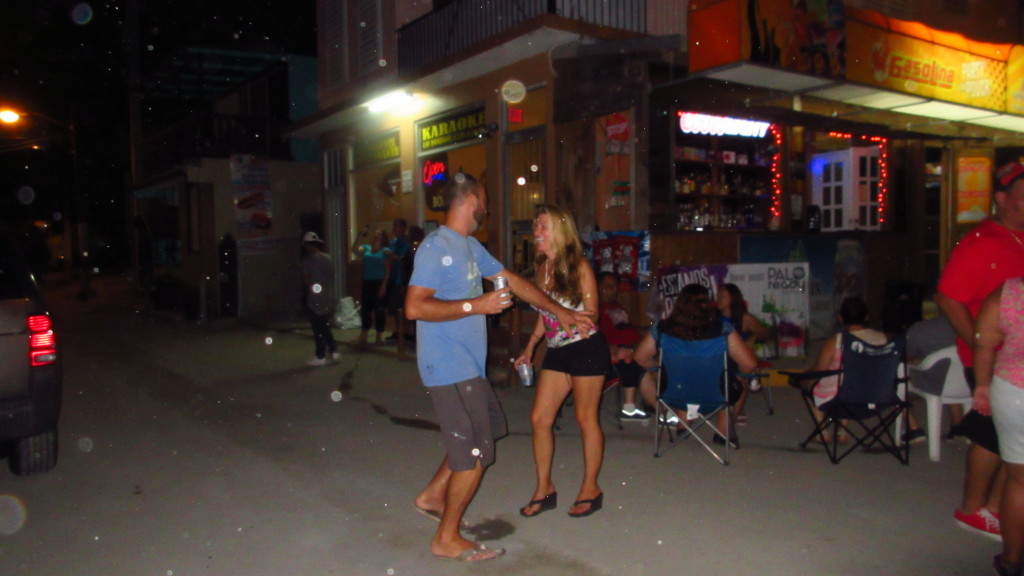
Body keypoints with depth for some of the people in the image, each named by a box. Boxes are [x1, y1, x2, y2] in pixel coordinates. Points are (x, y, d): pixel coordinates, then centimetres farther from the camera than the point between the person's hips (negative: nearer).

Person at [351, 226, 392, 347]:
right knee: (365, 308, 6)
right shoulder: (366, 248, 10)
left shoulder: (385, 251, -2)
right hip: (367, 282, 4)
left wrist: (384, 285, -14)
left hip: (380, 283, -4)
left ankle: (379, 334, 11)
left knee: (379, 309, 1)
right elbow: (355, 250, -9)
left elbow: (387, 270, -6)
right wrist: (362, 235, -8)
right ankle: (364, 333, 14)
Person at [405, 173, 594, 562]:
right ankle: (447, 538, 15)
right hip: (450, 368, -10)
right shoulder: (436, 246, -16)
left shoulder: (470, 246, 13)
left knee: (489, 428, 22)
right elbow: (414, 307, -23)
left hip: (468, 366, 10)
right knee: (474, 453, -2)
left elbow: (513, 281, 18)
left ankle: (434, 495, 34)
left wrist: (560, 312, 19)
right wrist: (475, 305, -23)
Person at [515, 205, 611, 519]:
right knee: (539, 418, 4)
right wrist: (529, 348, 15)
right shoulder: (542, 267, 8)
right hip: (557, 351, 7)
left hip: (586, 349, -6)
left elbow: (590, 312, -9)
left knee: (585, 418, 4)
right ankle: (544, 489, 19)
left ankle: (590, 488, 21)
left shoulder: (579, 266, -10)